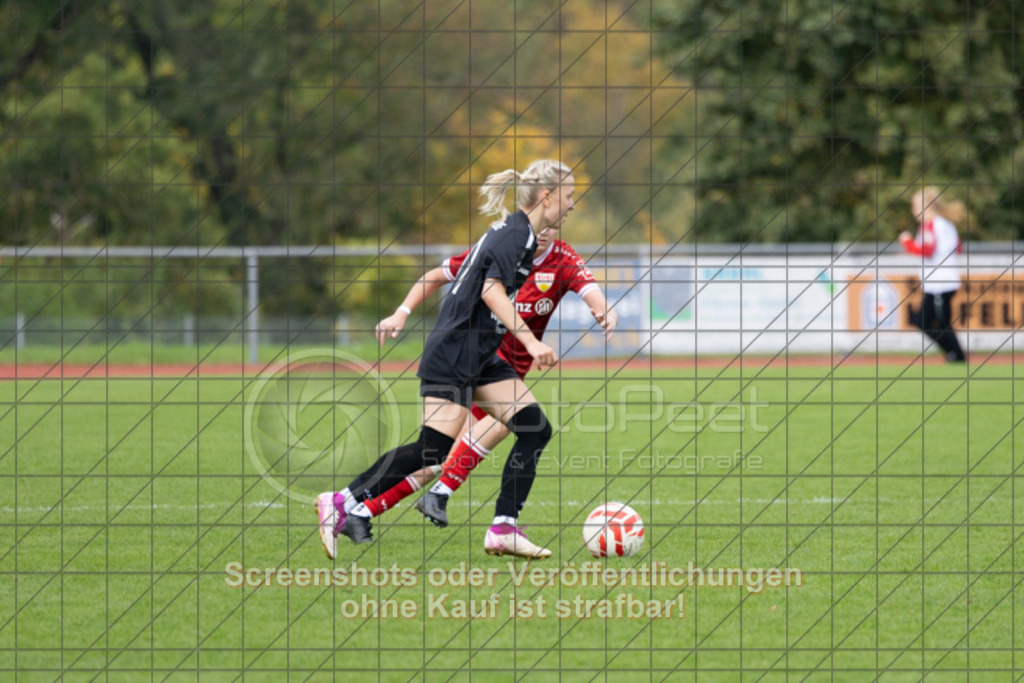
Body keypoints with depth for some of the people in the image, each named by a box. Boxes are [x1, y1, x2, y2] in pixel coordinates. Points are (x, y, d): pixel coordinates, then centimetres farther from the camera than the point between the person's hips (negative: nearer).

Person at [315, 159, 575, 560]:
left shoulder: (515, 233, 16)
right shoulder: (516, 234, -13)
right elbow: (492, 290, -25)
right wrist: (530, 341, -28)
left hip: (480, 357, 10)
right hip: (453, 357, -10)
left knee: (536, 431, 0)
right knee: (434, 449, -14)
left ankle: (503, 530, -1)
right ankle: (340, 504, -6)